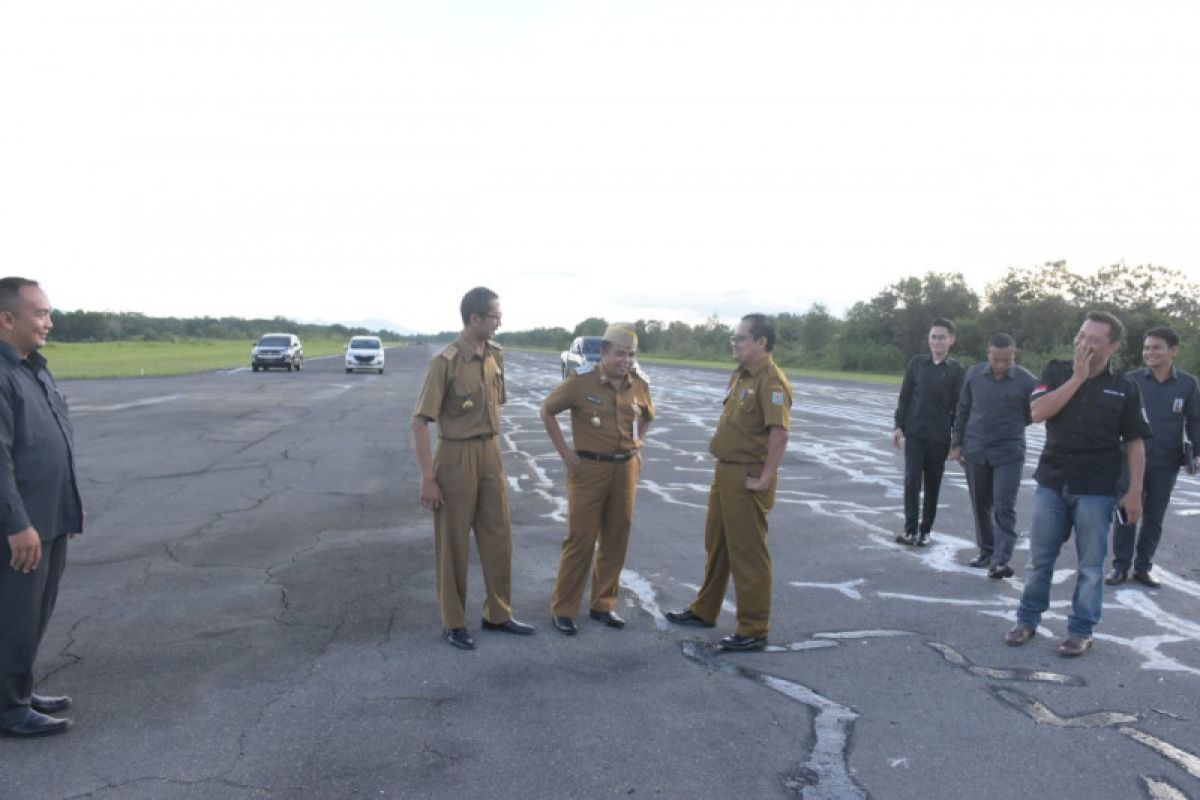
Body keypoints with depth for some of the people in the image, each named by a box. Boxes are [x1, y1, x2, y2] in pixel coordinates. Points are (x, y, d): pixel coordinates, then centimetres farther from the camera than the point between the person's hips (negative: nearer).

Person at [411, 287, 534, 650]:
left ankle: (498, 614, 28)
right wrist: (427, 478, -17)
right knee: (453, 542, 6)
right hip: (457, 456, -6)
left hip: (491, 453, 7)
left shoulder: (496, 354, 4)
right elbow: (420, 421, -16)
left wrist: (492, 449, 15)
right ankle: (454, 622, 21)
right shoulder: (446, 360, -17)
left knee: (498, 536, 13)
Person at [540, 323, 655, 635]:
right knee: (581, 540, -1)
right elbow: (547, 411, -2)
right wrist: (565, 452, -6)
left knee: (616, 540, 10)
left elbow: (646, 417, 23)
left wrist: (636, 447, 11)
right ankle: (562, 609, 11)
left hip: (626, 469, 4)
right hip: (589, 468, -4)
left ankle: (603, 604, 25)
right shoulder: (582, 380, -10)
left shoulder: (639, 384, 2)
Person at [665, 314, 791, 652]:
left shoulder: (771, 381, -19)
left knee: (748, 554, -1)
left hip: (747, 478, -10)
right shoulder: (739, 376, 12)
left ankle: (753, 631, 11)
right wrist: (723, 467, 15)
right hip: (725, 472, 10)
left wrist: (765, 479, -25)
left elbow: (779, 433, -27)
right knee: (716, 544, 21)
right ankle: (705, 610, 36)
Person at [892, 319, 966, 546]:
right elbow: (904, 396, 7)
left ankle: (925, 531, 17)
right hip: (914, 433, 0)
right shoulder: (916, 363, 3)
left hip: (939, 437, 0)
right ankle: (910, 529, -4)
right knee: (912, 480, -10)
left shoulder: (956, 370, 0)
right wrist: (899, 425, 0)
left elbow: (958, 406, 2)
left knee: (932, 486, 7)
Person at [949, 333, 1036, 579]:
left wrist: (1010, 426, 2)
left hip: (1009, 454, -3)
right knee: (981, 505, 12)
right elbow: (962, 411, 9)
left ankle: (1000, 561, -9)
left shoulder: (1026, 380, -8)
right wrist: (957, 443, 8)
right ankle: (986, 551, 26)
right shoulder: (973, 374, 0)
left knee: (1004, 508, -8)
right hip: (975, 451, 3)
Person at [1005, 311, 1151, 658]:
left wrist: (1135, 492, -5)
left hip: (1096, 490, -1)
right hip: (1051, 483, 2)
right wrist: (1078, 377, -15)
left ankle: (1081, 631, 17)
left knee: (1090, 565, 5)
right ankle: (1027, 620, 22)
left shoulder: (1124, 388, -1)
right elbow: (1038, 412, -14)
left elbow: (1134, 443, 1)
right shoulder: (1056, 372, 2)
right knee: (1039, 559, 9)